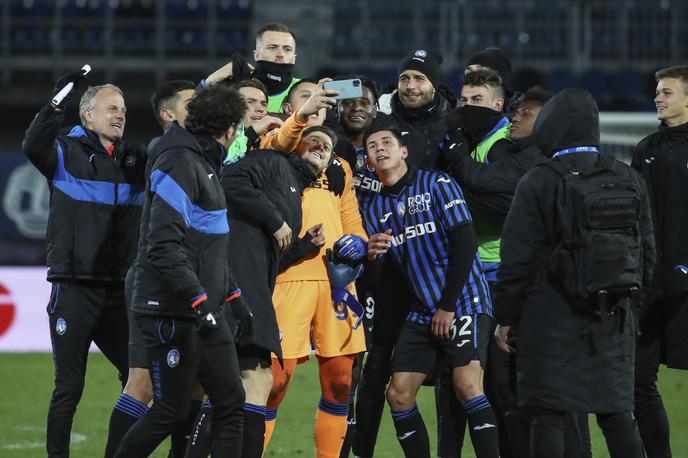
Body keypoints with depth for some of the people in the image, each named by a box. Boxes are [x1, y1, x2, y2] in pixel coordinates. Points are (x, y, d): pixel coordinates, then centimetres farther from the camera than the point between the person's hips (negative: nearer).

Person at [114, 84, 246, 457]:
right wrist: (198, 300, -27)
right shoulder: (179, 163, -15)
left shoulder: (205, 163, 16)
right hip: (171, 312, -10)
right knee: (171, 412, -4)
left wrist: (233, 296, 22)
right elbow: (164, 245, -23)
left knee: (231, 402, 3)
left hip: (205, 311, 10)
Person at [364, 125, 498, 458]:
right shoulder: (377, 208, 14)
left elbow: (465, 243, -11)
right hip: (422, 312, 6)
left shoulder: (437, 185, -3)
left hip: (463, 303, -6)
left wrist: (448, 306, -13)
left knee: (467, 385, -21)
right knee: (398, 394, -2)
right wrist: (371, 254, -11)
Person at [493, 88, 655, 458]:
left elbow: (517, 260, -9)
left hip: (552, 316, -5)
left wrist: (505, 317, -1)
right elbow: (646, 251, 12)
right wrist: (632, 300, 22)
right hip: (615, 316, 5)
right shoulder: (629, 181, 6)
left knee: (548, 416, -2)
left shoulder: (539, 184, -10)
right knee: (617, 414, 10)